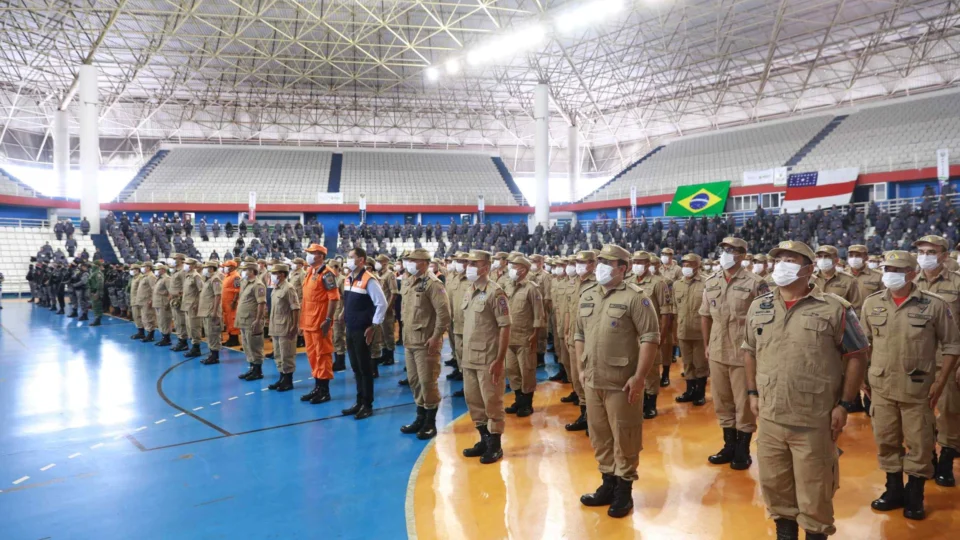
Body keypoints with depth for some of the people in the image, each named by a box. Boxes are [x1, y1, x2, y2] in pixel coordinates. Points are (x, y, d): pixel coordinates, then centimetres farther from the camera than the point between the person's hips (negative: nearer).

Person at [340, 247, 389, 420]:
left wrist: (374, 326, -17)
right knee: (355, 367, 14)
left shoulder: (369, 280, -16)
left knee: (365, 368, 1)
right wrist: (347, 321, 16)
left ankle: (367, 405, 11)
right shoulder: (348, 279, 10)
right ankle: (359, 402, 25)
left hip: (363, 330, -8)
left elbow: (382, 304, -18)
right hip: (350, 329, 8)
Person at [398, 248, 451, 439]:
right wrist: (405, 333, 17)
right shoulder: (408, 283, 12)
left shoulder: (432, 283, -14)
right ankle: (421, 417, 27)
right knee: (414, 381, 14)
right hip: (409, 341, 8)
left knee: (427, 382, -3)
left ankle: (430, 422, 10)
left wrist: (436, 337, -18)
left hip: (426, 343, -8)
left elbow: (444, 313, -18)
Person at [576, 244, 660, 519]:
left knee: (624, 438, 5)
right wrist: (582, 368, 12)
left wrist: (639, 377, -17)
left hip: (621, 383, -6)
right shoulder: (586, 296, 8)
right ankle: (608, 484, 31)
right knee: (600, 436, 16)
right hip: (592, 381, 6)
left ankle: (624, 490, 20)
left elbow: (650, 338, -14)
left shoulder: (635, 297, -11)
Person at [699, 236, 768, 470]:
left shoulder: (755, 283, -9)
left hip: (744, 353, -5)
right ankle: (729, 446, 29)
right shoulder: (711, 283, 7)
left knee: (744, 403, 6)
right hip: (717, 353, 5)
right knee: (722, 401, 14)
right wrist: (708, 345, 14)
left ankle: (743, 451, 20)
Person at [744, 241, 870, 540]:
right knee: (775, 486, 18)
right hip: (769, 418, 4)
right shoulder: (758, 307, 5)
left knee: (814, 492, 8)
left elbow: (857, 356, -4)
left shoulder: (835, 308, -8)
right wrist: (752, 393, 9)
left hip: (814, 422, -4)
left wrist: (844, 404, -8)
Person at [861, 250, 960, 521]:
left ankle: (915, 496, 23)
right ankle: (894, 490, 29)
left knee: (919, 443, 6)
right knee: (886, 440, 12)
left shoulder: (934, 304, -7)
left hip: (918, 388, -2)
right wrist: (864, 376, 8)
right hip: (881, 387, 3)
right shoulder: (872, 303, 0)